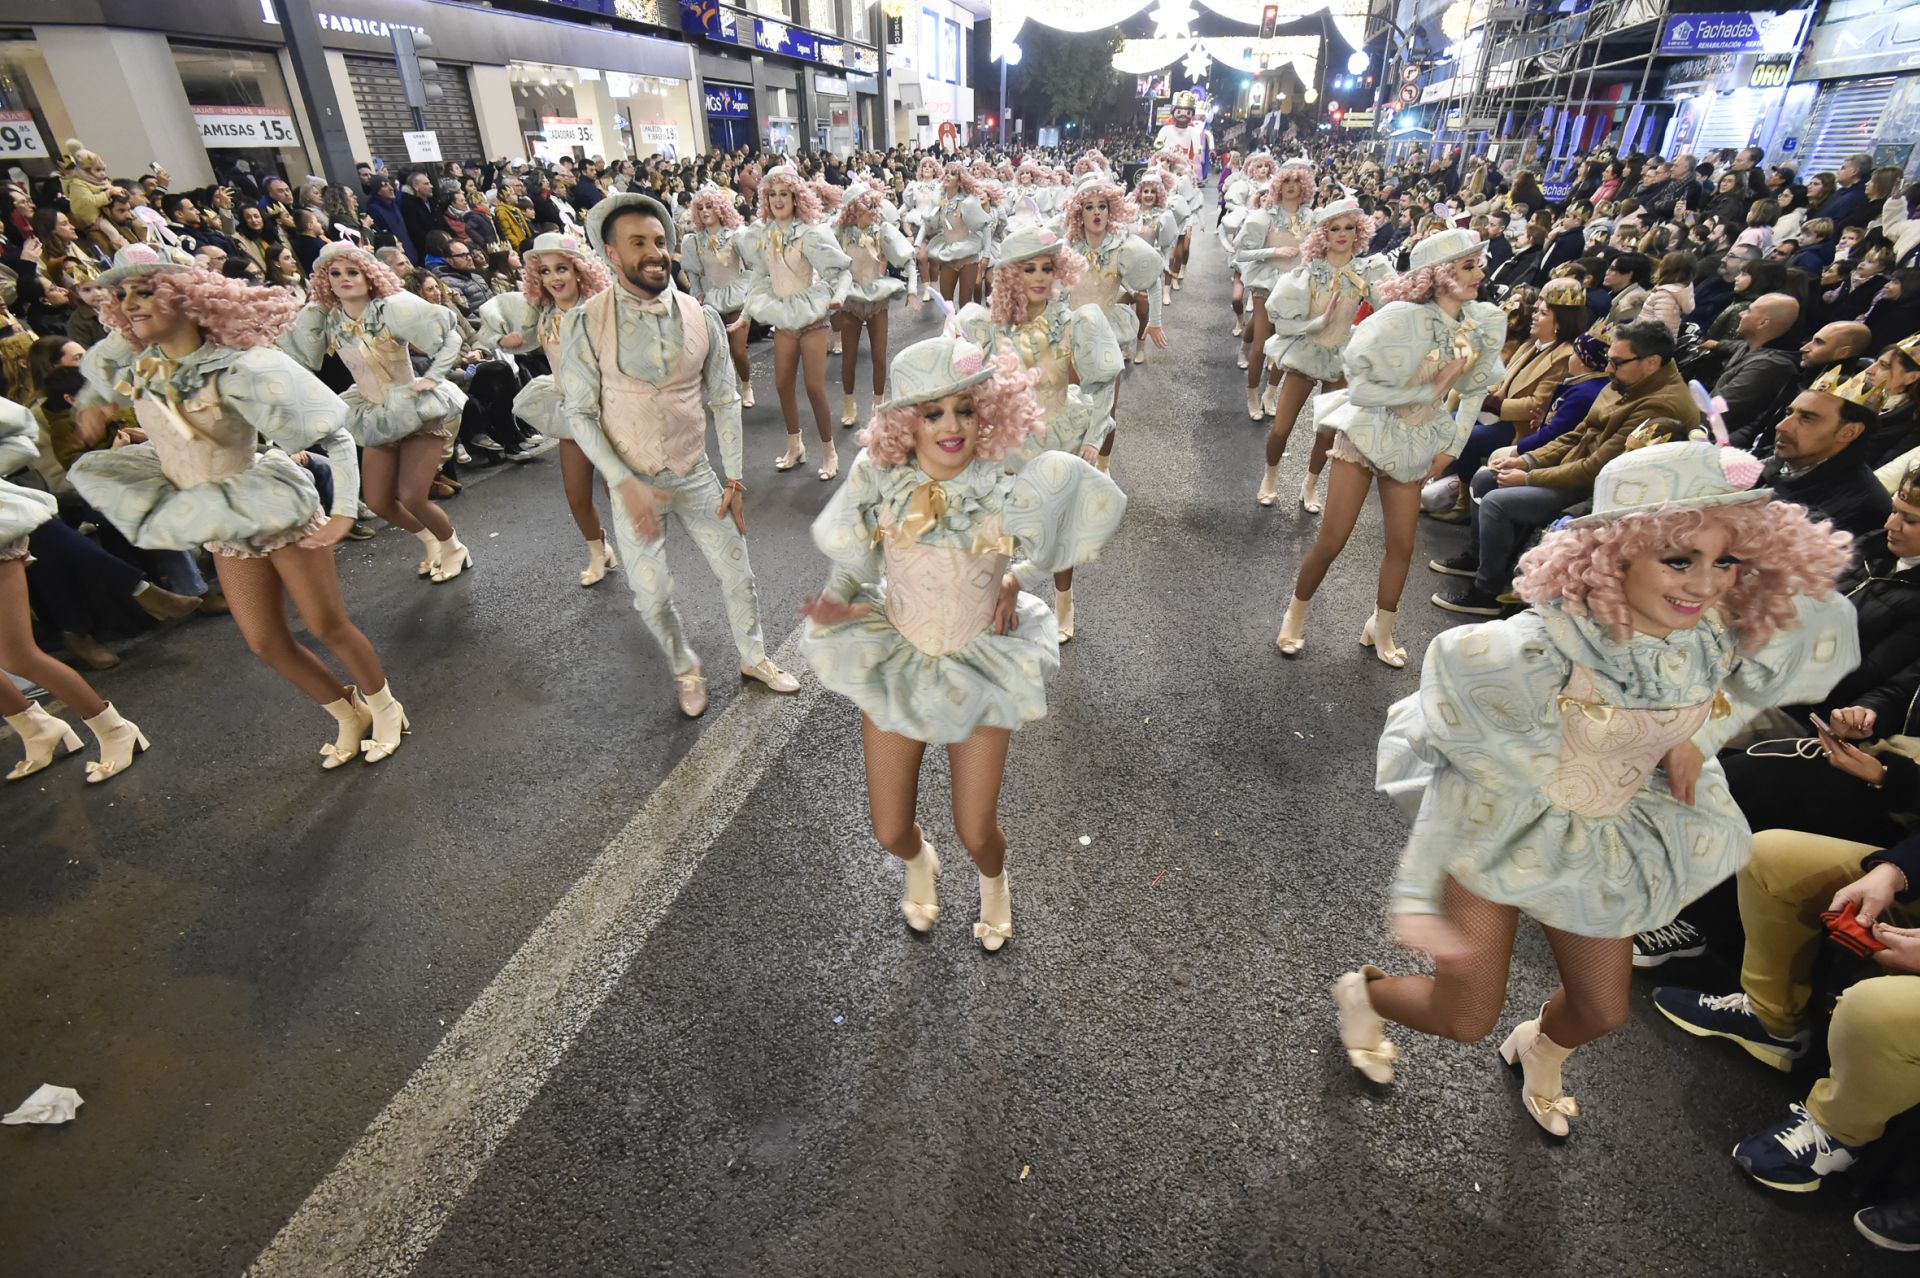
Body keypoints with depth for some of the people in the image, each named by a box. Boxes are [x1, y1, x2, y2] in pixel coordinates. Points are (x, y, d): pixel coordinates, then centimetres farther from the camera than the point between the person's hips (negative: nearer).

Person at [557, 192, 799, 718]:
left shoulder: (701, 318, -5)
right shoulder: (585, 323, -12)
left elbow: (725, 401, 0)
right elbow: (580, 414, -9)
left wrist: (735, 478, -2)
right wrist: (626, 485, -18)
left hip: (696, 476, 2)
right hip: (633, 483, -2)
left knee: (737, 572, 11)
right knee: (652, 596, 7)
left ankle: (753, 657, 37)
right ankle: (686, 670, 35)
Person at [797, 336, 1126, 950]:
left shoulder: (1005, 490, -20)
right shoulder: (879, 475, -17)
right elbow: (850, 554, 1)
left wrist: (1015, 577, -6)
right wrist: (842, 601, -18)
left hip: (981, 667, -1)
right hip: (896, 663, 2)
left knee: (976, 833, 4)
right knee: (890, 832, 9)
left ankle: (993, 879, 46)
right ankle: (919, 861, 50)